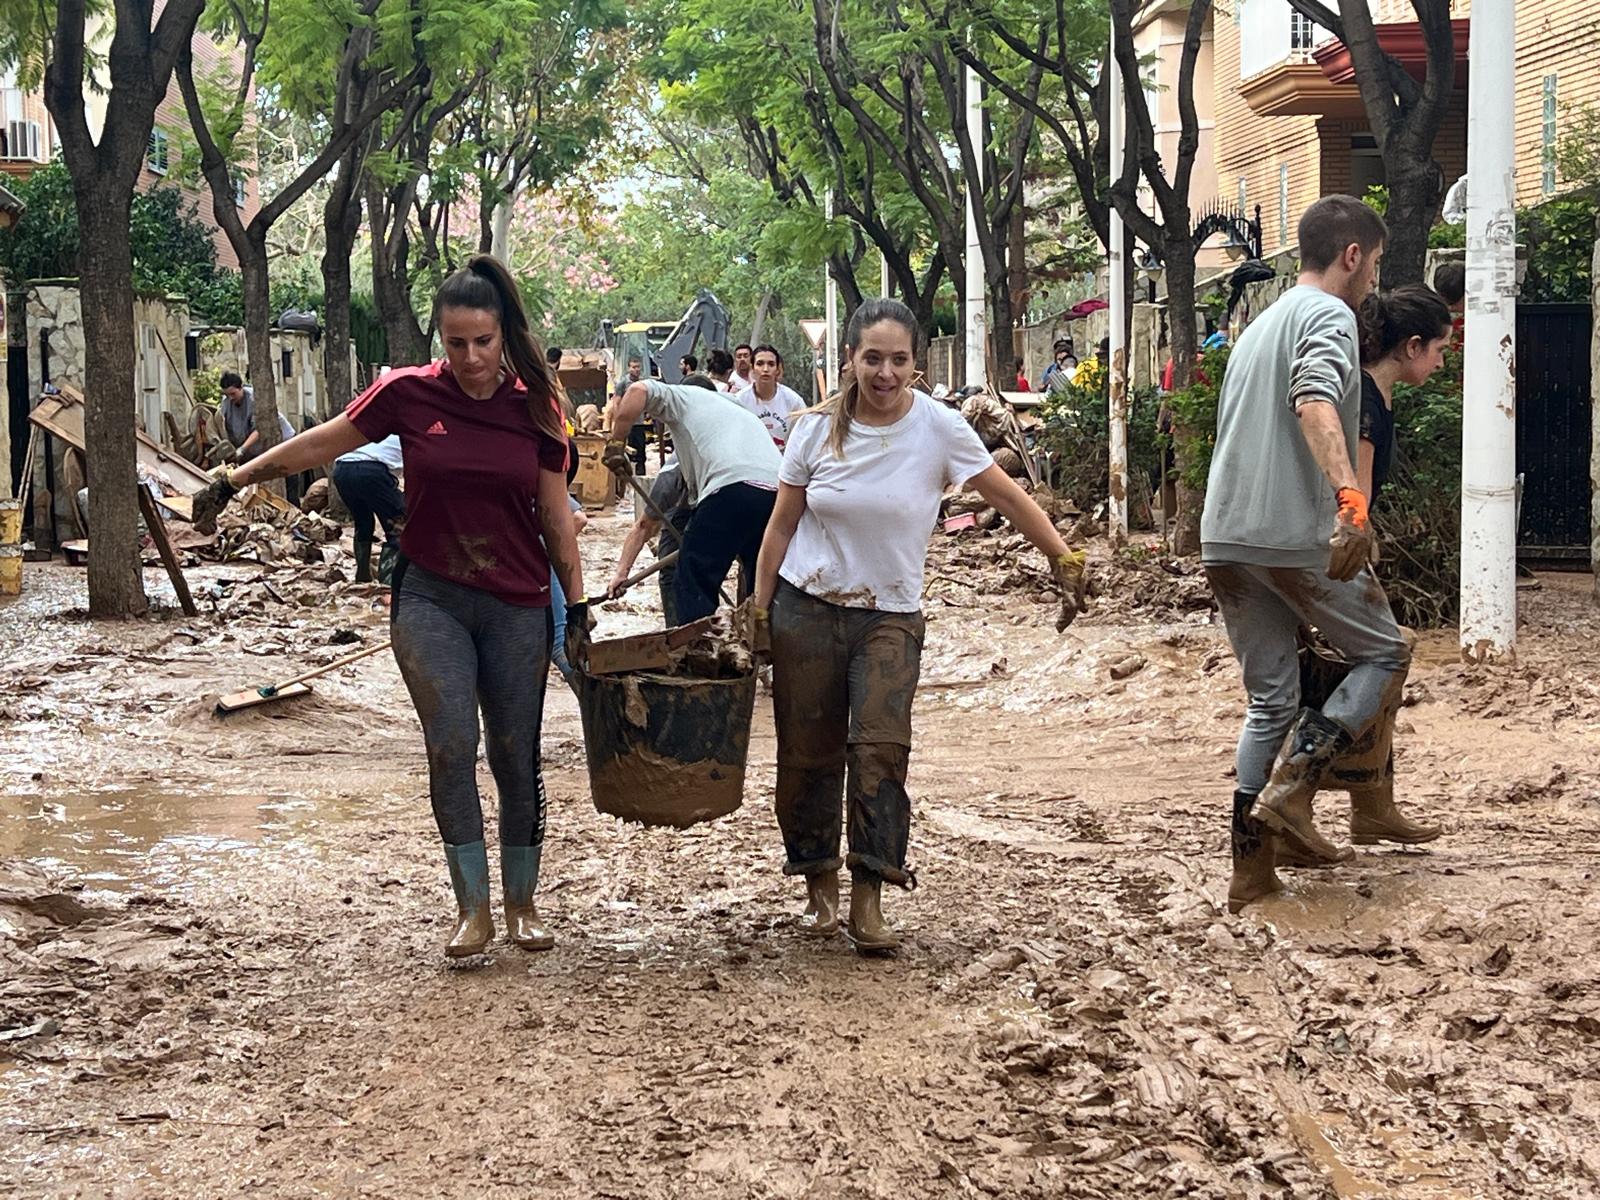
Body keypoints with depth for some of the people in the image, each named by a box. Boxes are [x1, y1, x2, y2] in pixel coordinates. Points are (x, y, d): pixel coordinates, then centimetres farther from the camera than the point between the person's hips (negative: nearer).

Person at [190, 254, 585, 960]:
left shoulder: (534, 408, -1)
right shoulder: (409, 394, -4)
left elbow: (555, 516, 5)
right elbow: (321, 444, 7)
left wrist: (577, 605, 4)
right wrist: (233, 481, 11)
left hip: (518, 607, 1)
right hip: (431, 598, -1)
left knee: (517, 757, 4)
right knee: (451, 746, -12)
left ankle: (522, 906, 19)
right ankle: (472, 910, -2)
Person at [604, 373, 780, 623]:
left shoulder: (684, 396, 24)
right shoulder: (741, 412, 42)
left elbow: (638, 391, 2)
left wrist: (616, 444, 5)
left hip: (733, 489, -6)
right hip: (780, 494, 6)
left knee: (695, 582, 0)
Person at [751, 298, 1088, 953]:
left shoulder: (939, 427, -8)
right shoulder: (816, 429, -4)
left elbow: (1007, 496, -3)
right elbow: (782, 526, 4)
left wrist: (1065, 560, -8)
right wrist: (759, 611, 2)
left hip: (890, 617, -1)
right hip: (806, 609, 1)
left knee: (880, 749, -16)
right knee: (808, 753, 3)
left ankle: (867, 904, -10)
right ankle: (819, 886, 21)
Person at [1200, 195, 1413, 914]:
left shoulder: (1260, 325, 25)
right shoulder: (1330, 315, -4)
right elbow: (1315, 403, -24)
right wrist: (1351, 497, -37)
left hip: (1225, 538, 8)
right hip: (1295, 533, -8)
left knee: (1270, 701, 12)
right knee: (1384, 653, 10)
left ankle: (1250, 869, 7)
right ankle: (1292, 784, -8)